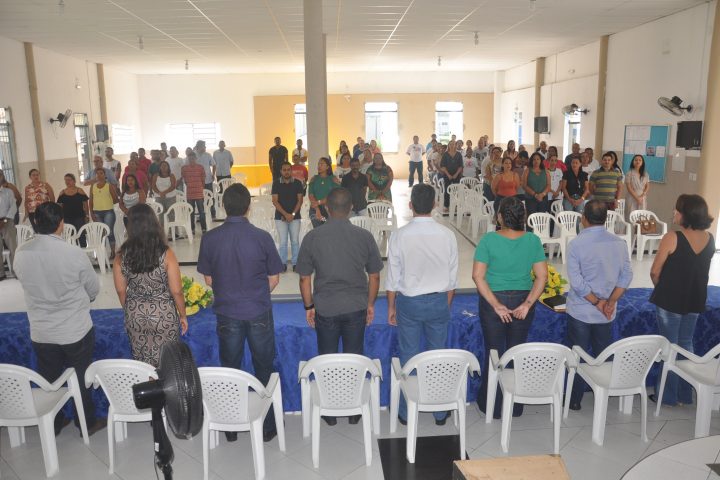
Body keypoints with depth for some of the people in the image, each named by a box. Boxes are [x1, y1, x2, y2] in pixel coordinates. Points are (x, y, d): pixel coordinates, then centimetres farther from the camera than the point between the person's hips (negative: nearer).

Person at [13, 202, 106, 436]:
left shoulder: (20, 254, -11)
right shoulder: (74, 253, -22)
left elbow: (24, 282, 7)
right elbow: (94, 289, -8)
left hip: (40, 332, 3)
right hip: (76, 330, -3)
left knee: (49, 381, 21)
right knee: (80, 379, 15)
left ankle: (54, 424, 39)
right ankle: (87, 423, 31)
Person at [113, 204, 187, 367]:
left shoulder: (121, 256, -9)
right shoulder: (166, 255, -17)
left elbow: (121, 291, 1)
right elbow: (176, 291, -13)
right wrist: (183, 316, 2)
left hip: (135, 315, 3)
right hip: (163, 315, -3)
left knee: (141, 362, 20)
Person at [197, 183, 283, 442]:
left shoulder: (210, 238, -8)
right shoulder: (262, 237, -12)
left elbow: (208, 279, 2)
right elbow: (274, 279, -4)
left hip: (227, 313, 1)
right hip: (259, 313, -1)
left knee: (230, 370, 16)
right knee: (264, 370, 14)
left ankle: (231, 427, 28)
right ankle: (267, 426, 24)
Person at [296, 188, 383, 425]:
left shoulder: (312, 237, -10)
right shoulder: (364, 236, -8)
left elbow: (304, 278, -5)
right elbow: (374, 276, -1)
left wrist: (309, 306, 8)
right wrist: (370, 304, 12)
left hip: (325, 309, -1)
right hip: (356, 308, 1)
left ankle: (330, 412, 28)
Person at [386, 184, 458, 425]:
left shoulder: (399, 236, -13)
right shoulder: (447, 235, -8)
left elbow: (393, 278, -7)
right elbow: (452, 278, -1)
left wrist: (391, 307, 6)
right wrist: (446, 305, 13)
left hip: (409, 303, -1)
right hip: (439, 302, 2)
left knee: (408, 358, 11)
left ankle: (407, 413, 23)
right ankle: (440, 412, 27)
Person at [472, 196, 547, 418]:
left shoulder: (489, 240, -14)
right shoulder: (533, 240, -5)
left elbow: (478, 276, -16)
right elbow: (542, 276, -7)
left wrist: (496, 305, -14)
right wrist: (527, 304, -7)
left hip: (493, 301, -2)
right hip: (522, 302, 2)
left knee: (494, 353, 12)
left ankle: (493, 406, 24)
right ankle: (515, 406, 29)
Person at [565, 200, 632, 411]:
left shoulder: (576, 244, -16)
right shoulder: (619, 243, -3)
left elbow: (576, 281, -19)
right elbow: (626, 276, -5)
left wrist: (596, 302, -10)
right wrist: (610, 302, -7)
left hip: (580, 311, -4)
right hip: (607, 313, 4)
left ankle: (575, 400, 17)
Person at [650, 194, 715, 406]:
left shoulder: (672, 238, -20)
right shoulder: (710, 239, -2)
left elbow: (655, 272, -14)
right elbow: (701, 269, 8)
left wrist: (663, 290, 5)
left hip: (670, 300, -5)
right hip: (695, 300, 5)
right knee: (686, 344, 18)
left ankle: (668, 395, 18)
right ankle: (685, 394, 27)